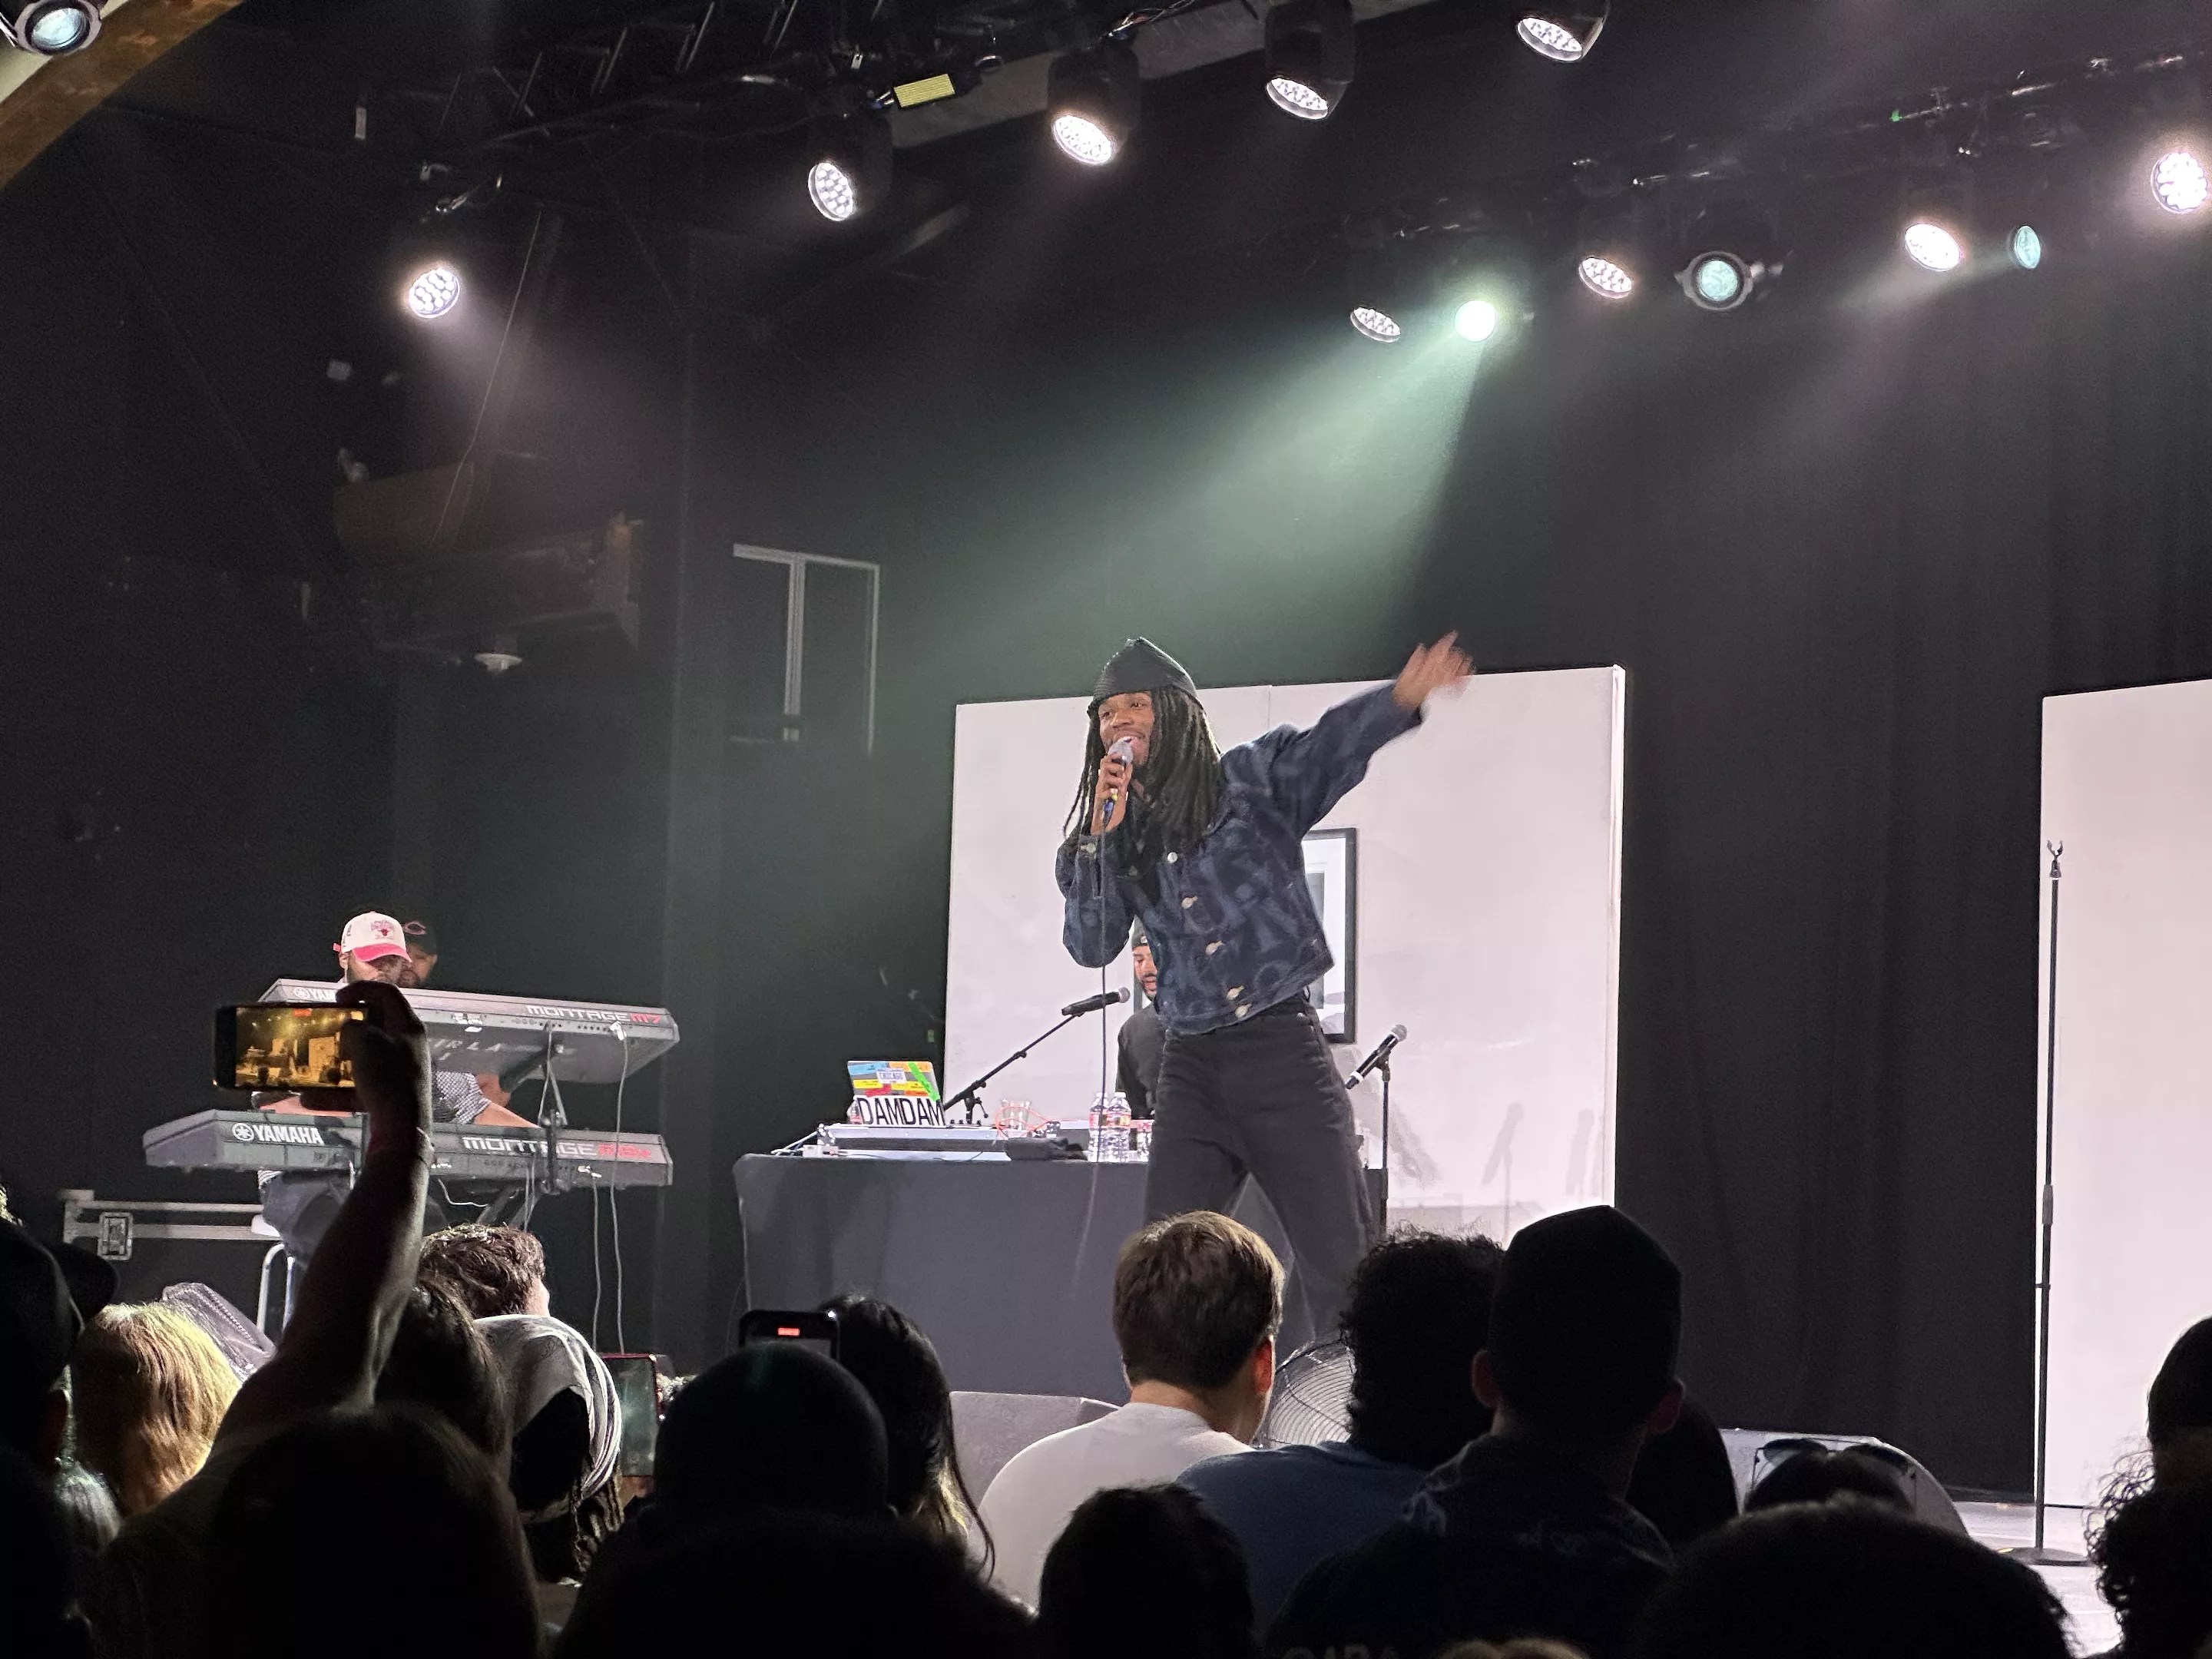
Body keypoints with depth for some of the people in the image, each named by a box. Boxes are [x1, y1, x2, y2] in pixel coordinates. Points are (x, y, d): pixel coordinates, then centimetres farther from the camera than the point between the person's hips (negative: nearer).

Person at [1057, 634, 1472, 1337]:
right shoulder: (1116, 838, 13)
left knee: (1344, 1267, -4)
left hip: (1282, 1048, -4)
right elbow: (1091, 946, 3)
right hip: (1193, 1067, 4)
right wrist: (1100, 838, -7)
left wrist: (1401, 700, -37)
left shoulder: (1254, 779, 2)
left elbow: (1333, 744, -16)